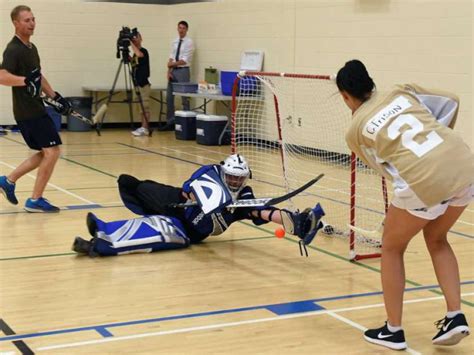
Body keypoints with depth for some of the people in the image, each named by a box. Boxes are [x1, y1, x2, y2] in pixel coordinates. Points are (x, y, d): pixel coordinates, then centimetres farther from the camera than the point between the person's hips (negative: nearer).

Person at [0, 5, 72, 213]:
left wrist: (55, 97, 18)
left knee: (46, 153, 14)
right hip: (28, 111, -10)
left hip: (35, 109, 10)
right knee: (52, 151, -9)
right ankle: (35, 200, -2)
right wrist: (25, 81, -42)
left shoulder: (31, 48, 15)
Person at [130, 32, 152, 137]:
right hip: (138, 83, 9)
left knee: (145, 107, -7)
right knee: (141, 108, 10)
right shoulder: (135, 54, 15)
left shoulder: (144, 51, -10)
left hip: (144, 83, -9)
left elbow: (139, 54, -32)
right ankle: (143, 127, 14)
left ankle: (145, 129, -7)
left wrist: (131, 43, -22)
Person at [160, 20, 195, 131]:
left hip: (183, 71, -6)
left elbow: (185, 60, -13)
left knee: (185, 98, -1)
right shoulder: (174, 42, 12)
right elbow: (171, 57, 9)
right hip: (173, 71, 7)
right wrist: (169, 71, -2)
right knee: (169, 98, 7)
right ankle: (170, 123, 14)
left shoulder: (189, 42, -6)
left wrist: (172, 64, -9)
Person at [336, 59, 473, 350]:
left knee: (392, 248, 21)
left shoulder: (355, 131, 12)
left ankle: (393, 331, 26)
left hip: (425, 181, -5)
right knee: (436, 240, 29)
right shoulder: (403, 92, 19)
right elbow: (451, 102, 22)